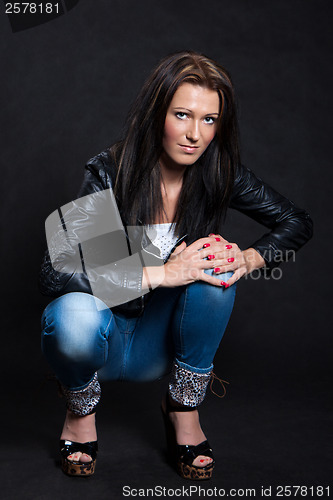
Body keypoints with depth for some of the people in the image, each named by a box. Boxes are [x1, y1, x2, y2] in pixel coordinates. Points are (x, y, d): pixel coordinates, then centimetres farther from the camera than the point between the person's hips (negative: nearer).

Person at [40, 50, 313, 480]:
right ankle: (81, 410, -2)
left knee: (213, 264, -26)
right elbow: (54, 273, -30)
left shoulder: (219, 174, -11)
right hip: (103, 337, -2)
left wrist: (248, 258, -21)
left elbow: (297, 222, 0)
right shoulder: (109, 174, -22)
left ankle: (183, 410, -7)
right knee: (75, 313, -37)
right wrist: (160, 274, -35)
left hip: (158, 343, 3)